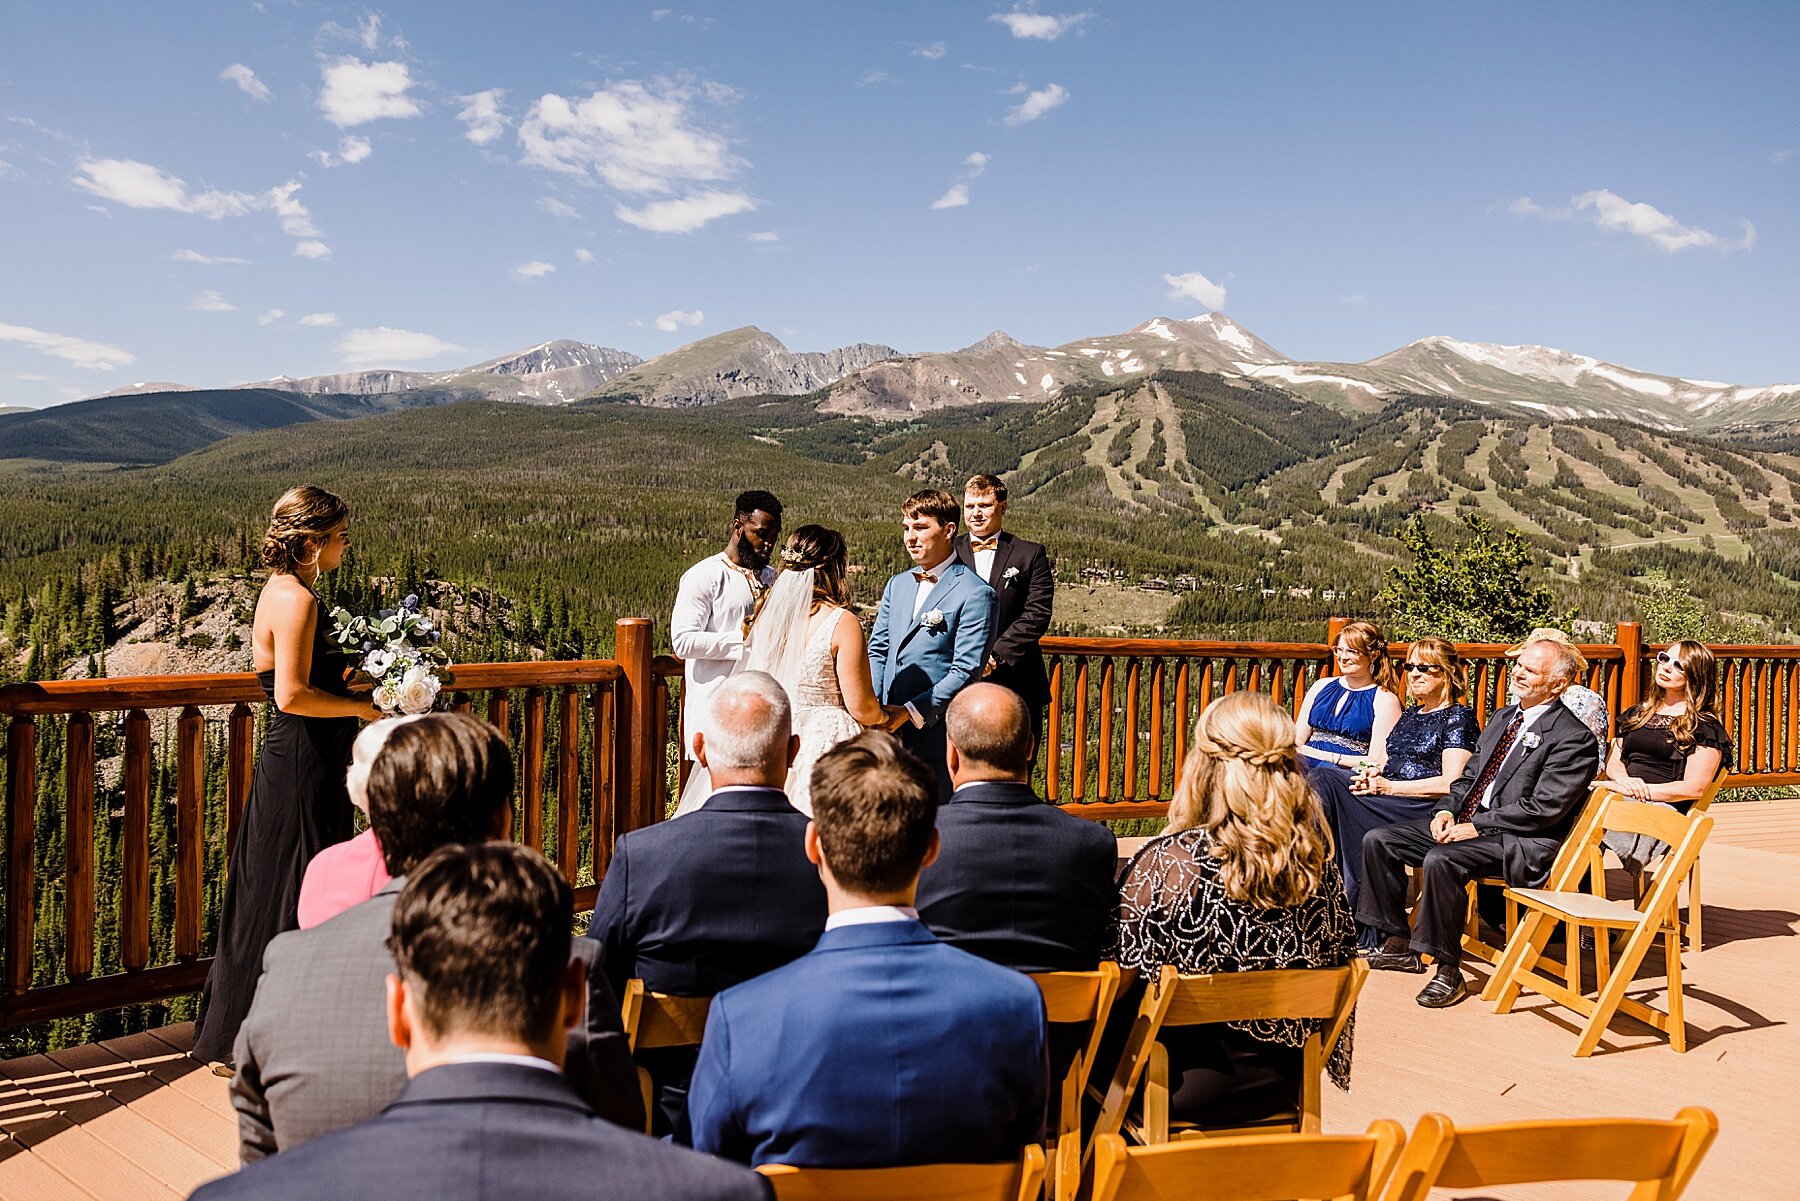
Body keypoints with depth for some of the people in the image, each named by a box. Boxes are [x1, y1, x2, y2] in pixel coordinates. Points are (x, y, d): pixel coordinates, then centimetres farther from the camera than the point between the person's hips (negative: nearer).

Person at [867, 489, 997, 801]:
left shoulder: (974, 593, -8)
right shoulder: (897, 584, 16)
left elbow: (966, 672, -13)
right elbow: (878, 650, 16)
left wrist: (908, 712, -16)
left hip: (937, 735, -6)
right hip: (889, 731, 6)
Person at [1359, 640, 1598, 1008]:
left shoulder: (1574, 737, -8)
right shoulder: (1502, 718, 18)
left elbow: (1544, 808, -17)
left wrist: (1479, 825, -18)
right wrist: (1447, 810, 2)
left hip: (1521, 843, -9)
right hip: (1467, 822, 9)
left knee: (1440, 860, -35)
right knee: (1378, 840, -2)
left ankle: (1448, 970, -21)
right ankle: (1399, 945, 8)